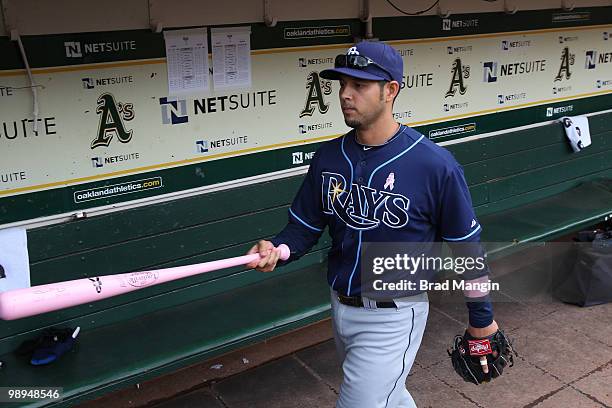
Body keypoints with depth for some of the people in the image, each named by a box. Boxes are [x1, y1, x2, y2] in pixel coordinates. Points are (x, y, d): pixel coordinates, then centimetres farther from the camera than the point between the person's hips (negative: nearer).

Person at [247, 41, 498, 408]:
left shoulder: (435, 165, -19)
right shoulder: (329, 157, -4)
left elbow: (466, 246, -9)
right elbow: (305, 225, 3)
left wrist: (482, 319, 0)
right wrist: (275, 251, -19)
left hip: (393, 316, -5)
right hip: (341, 308, 6)